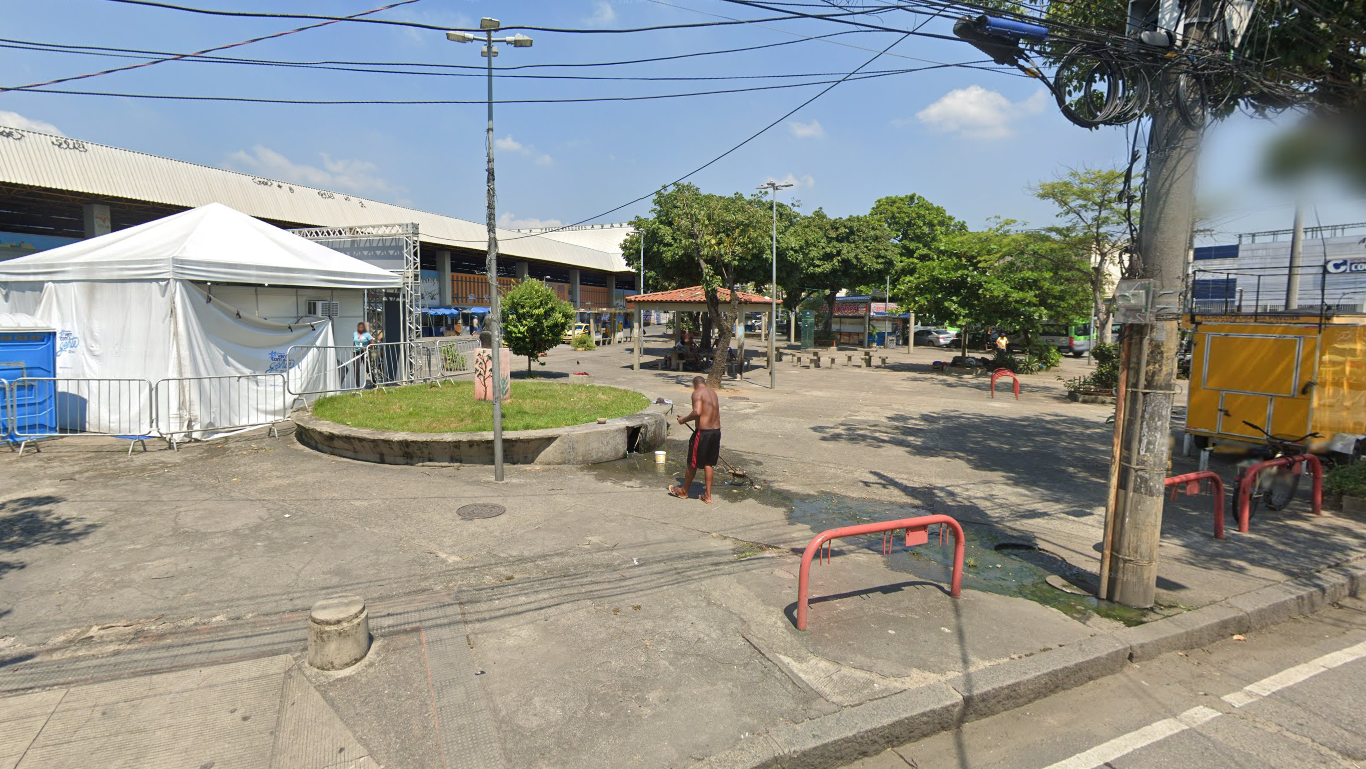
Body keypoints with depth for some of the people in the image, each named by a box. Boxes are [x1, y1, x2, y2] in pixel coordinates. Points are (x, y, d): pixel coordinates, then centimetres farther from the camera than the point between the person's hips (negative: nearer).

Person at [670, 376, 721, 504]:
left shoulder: (697, 392, -10)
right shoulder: (712, 392, 14)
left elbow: (697, 412, -24)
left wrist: (684, 420, -8)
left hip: (703, 431, -7)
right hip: (716, 430, 7)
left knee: (692, 462, 10)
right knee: (709, 463, 16)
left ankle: (684, 491, 27)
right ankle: (707, 495, 19)